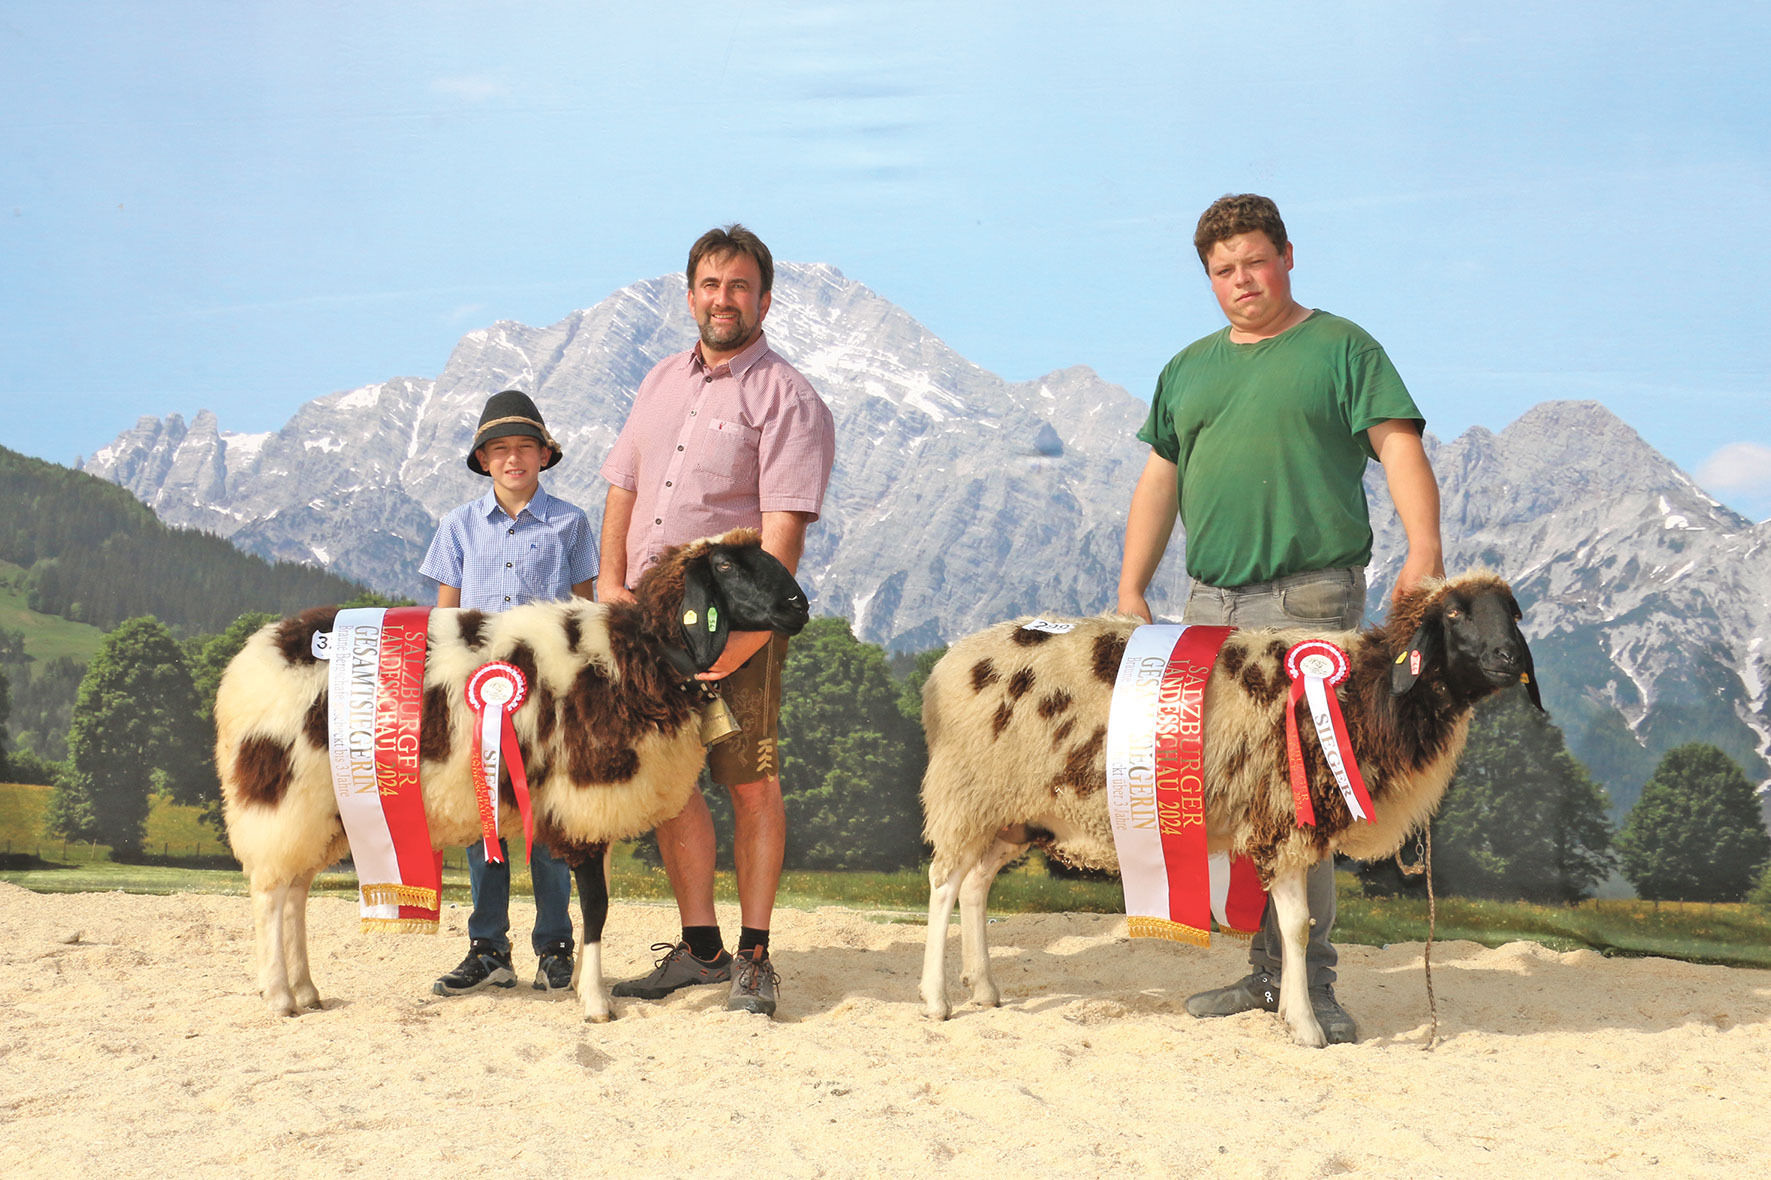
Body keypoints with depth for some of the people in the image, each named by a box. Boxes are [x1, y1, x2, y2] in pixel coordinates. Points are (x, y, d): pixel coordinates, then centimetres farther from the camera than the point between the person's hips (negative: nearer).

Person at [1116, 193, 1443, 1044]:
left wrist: (1423, 547, -22)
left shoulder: (1340, 349, 4)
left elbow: (1399, 446, -6)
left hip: (1308, 598, -6)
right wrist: (1130, 589, 15)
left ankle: (1311, 981, -6)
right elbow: (1160, 480, 23)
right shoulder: (1189, 369, 20)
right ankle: (1266, 972, 14)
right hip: (1211, 605, 6)